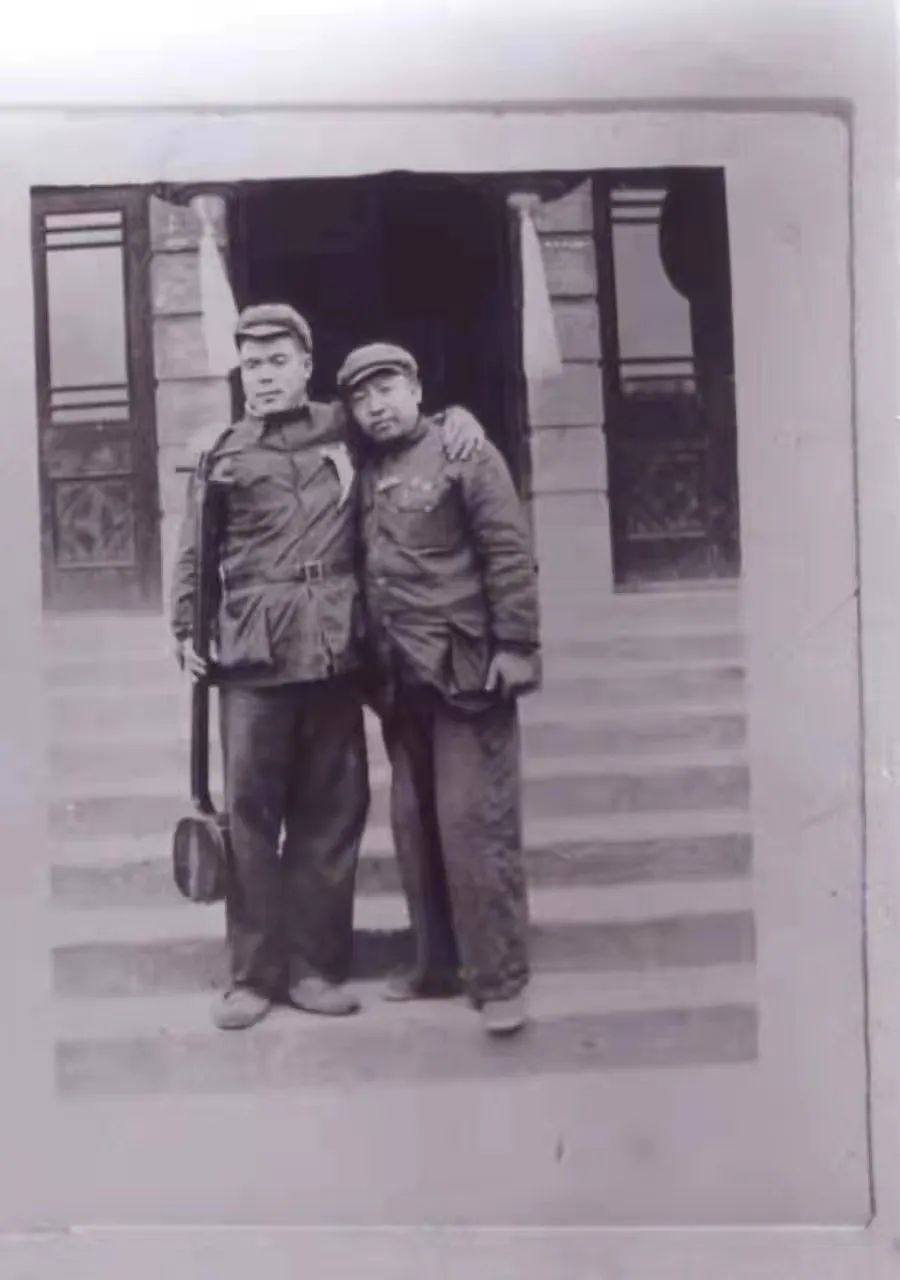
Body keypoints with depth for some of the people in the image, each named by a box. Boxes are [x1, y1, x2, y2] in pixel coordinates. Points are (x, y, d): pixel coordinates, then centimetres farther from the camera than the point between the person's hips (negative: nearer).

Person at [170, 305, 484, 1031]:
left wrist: (457, 413, 6)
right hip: (253, 651, -1)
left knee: (332, 809, 6)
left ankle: (316, 965, 18)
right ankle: (255, 973, 10)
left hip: (334, 647, 2)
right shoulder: (223, 454, 8)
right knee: (252, 810, 0)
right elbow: (195, 553, 11)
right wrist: (186, 631, 3)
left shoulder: (346, 431, 11)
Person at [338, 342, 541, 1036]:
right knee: (414, 825, 11)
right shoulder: (365, 473, 14)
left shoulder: (463, 454, -4)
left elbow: (510, 555, -10)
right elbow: (363, 572, 16)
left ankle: (501, 978, 5)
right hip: (400, 678, 7)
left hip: (466, 671, -7)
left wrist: (515, 646, -16)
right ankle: (435, 964, 23)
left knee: (474, 823, -5)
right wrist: (374, 663, 11)